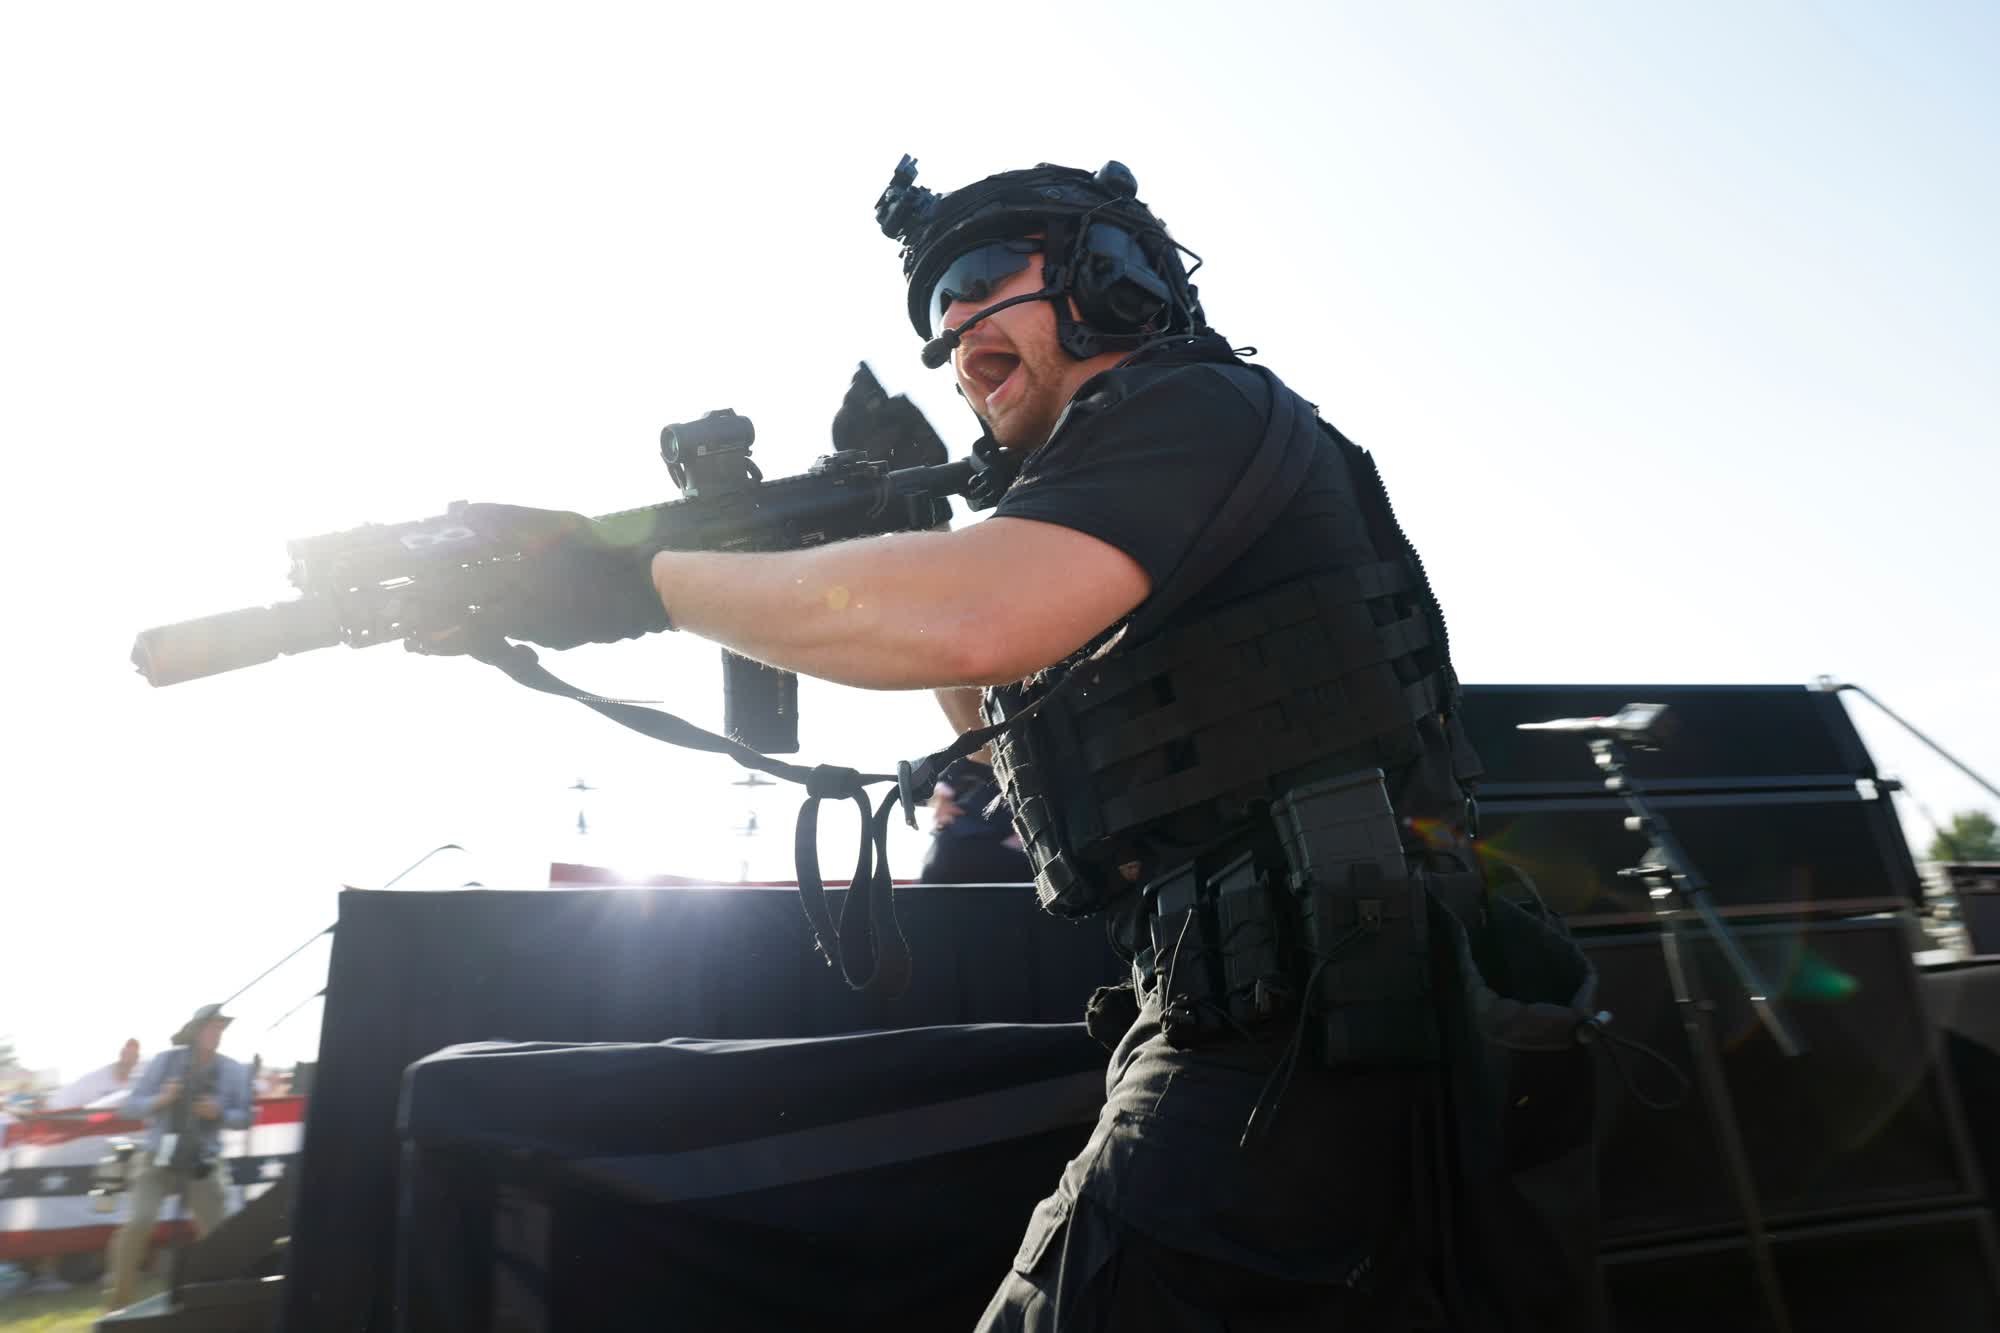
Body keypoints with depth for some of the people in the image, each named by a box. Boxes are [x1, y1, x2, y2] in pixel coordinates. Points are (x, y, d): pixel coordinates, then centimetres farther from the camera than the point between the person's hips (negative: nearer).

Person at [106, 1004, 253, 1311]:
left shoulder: (234, 1071, -3)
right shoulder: (165, 1061, -4)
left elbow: (244, 1117, 2)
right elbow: (132, 1105, -1)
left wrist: (219, 1113, -18)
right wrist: (159, 1100, -21)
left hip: (203, 1164, 1)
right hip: (159, 1159, -1)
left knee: (214, 1232, 2)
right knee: (138, 1223, -17)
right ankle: (118, 1302, -3)